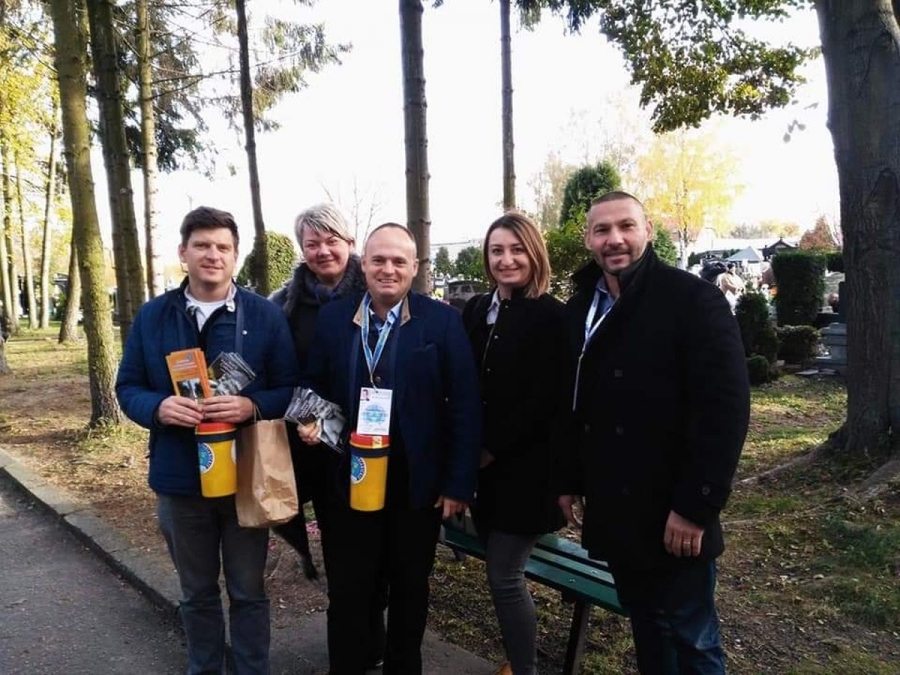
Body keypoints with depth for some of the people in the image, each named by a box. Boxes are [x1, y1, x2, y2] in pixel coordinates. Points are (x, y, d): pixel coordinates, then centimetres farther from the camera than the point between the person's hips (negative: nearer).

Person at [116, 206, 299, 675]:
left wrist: (251, 405, -24)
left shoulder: (266, 316, -5)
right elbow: (127, 387, 5)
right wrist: (158, 407, -17)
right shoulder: (152, 316, 1)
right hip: (180, 479, 2)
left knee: (247, 592, 14)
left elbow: (291, 390, -4)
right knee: (197, 592, 20)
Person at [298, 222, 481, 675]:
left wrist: (458, 483, -11)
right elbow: (314, 386, 10)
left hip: (417, 483, -1)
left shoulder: (442, 320, -7)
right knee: (347, 593, 14)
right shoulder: (331, 318, 1)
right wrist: (310, 419, -12)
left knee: (409, 592, 19)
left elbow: (464, 406, -8)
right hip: (349, 479, 1)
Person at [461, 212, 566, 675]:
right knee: (500, 569, 14)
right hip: (482, 461, 5)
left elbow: (545, 400, -14)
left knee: (504, 576, -1)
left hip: (525, 464, -5)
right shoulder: (476, 309, 6)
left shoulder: (551, 316, -11)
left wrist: (493, 448, -11)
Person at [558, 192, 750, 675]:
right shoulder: (579, 308, 7)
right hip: (612, 508, 5)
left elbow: (725, 407, -17)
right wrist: (569, 481, 12)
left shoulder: (694, 300, -12)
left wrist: (696, 506, -19)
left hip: (672, 513, -5)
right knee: (647, 629, 19)